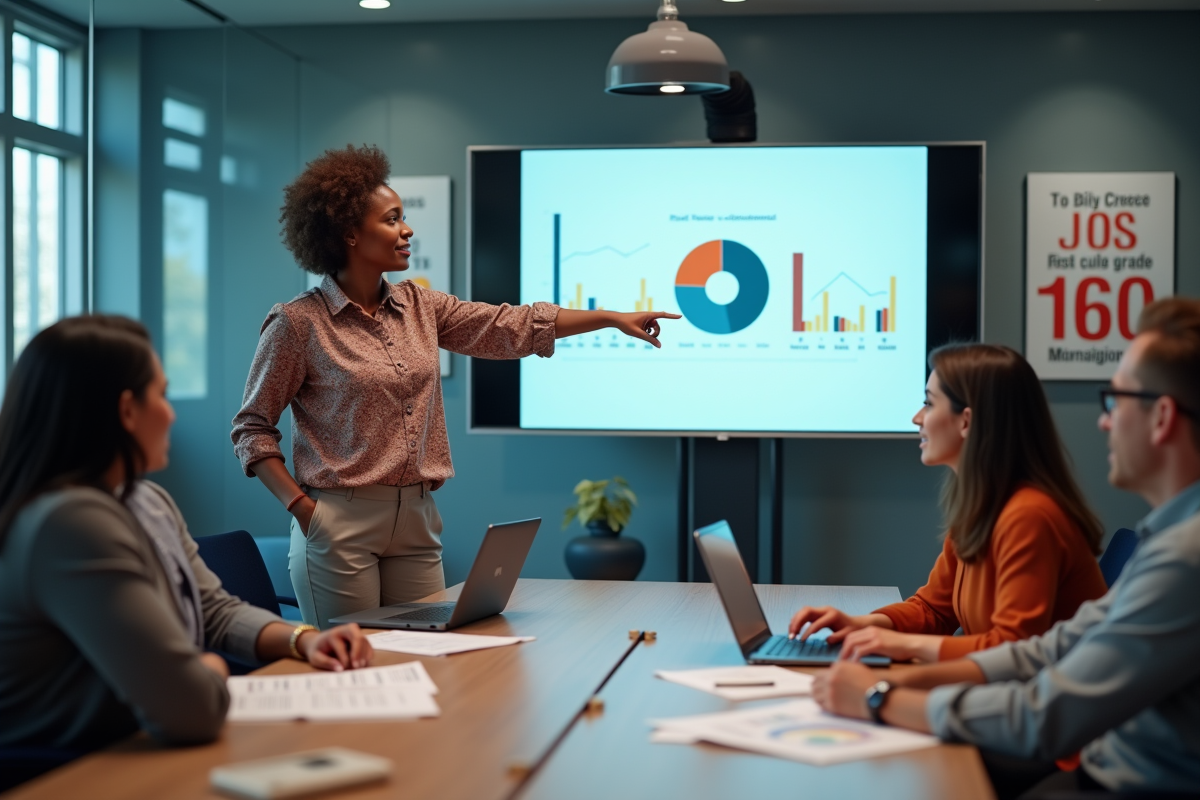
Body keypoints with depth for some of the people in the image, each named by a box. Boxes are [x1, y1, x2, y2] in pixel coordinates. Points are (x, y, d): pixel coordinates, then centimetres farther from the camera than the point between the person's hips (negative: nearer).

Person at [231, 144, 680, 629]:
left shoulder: (418, 307, 10)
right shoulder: (298, 323, -7)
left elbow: (512, 327, 11)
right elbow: (252, 429, -3)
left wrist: (612, 318, 7)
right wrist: (300, 507, -12)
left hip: (417, 521, 6)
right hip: (340, 525, -5)